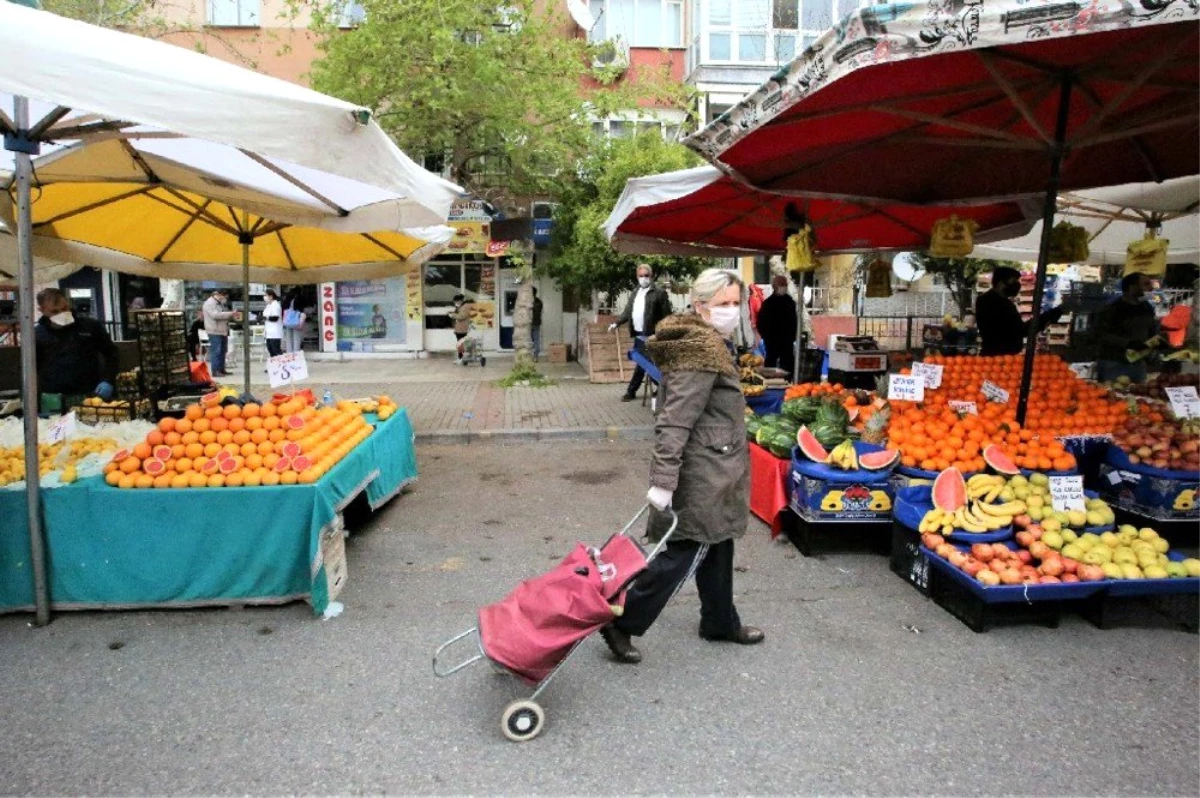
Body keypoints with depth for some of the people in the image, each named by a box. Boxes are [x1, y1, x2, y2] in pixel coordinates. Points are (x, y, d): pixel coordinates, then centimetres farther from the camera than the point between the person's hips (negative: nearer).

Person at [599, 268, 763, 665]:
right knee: (683, 554, -3)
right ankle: (621, 623, 8)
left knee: (716, 548, 20)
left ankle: (720, 622, 37)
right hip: (702, 474, -10)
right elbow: (675, 421, -26)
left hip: (711, 470, 10)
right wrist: (663, 480, -29)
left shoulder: (710, 344, 13)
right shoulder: (702, 350, -20)